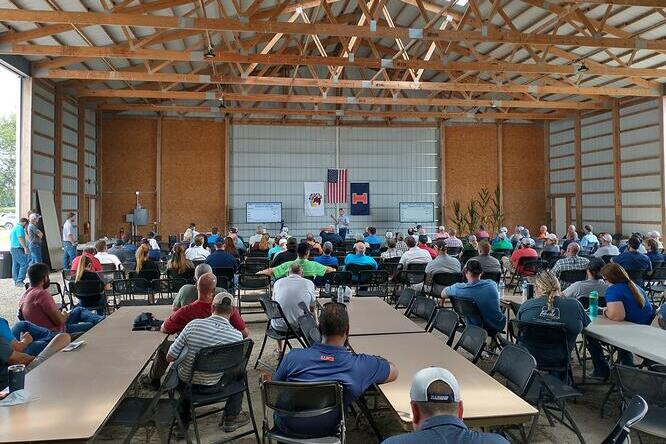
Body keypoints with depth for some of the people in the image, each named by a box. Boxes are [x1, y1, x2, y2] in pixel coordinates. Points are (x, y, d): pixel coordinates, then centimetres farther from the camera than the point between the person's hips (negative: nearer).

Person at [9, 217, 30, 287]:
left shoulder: (14, 227, 21)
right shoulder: (20, 228, -11)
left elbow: (11, 239, 29)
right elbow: (20, 238, -22)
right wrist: (25, 247, -25)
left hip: (12, 248, 11)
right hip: (18, 249, -11)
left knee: (15, 265, 11)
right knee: (24, 264, -12)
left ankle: (16, 281, 14)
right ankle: (19, 281, -15)